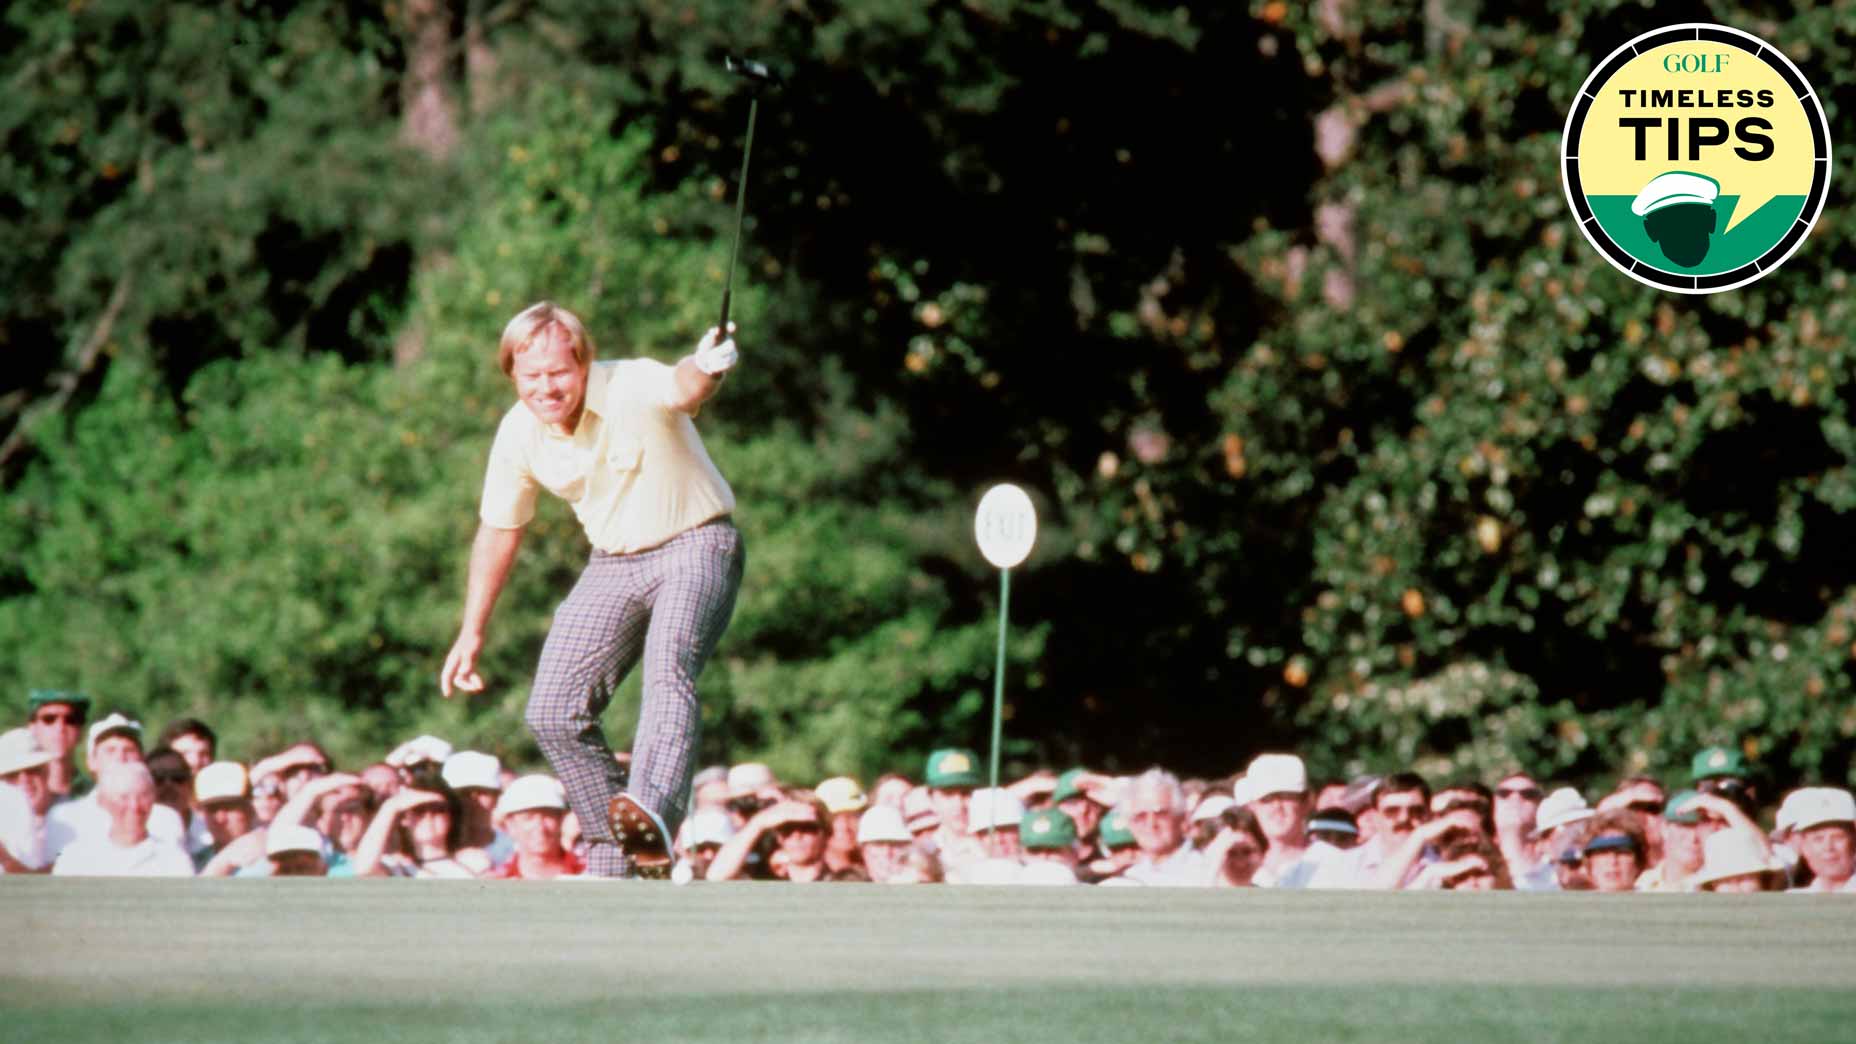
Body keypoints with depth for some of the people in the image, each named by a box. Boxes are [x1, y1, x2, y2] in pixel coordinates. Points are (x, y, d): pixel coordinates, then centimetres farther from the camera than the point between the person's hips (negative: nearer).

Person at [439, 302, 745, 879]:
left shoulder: (633, 389, -24)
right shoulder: (519, 433, -7)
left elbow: (684, 387, -49)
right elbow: (498, 531, 9)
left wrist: (707, 369, -74)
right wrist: (472, 632, 14)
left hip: (694, 545, -6)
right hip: (613, 566, 6)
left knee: (667, 671, -32)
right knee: (553, 714, -3)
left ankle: (652, 814, -54)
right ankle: (615, 858, 7)